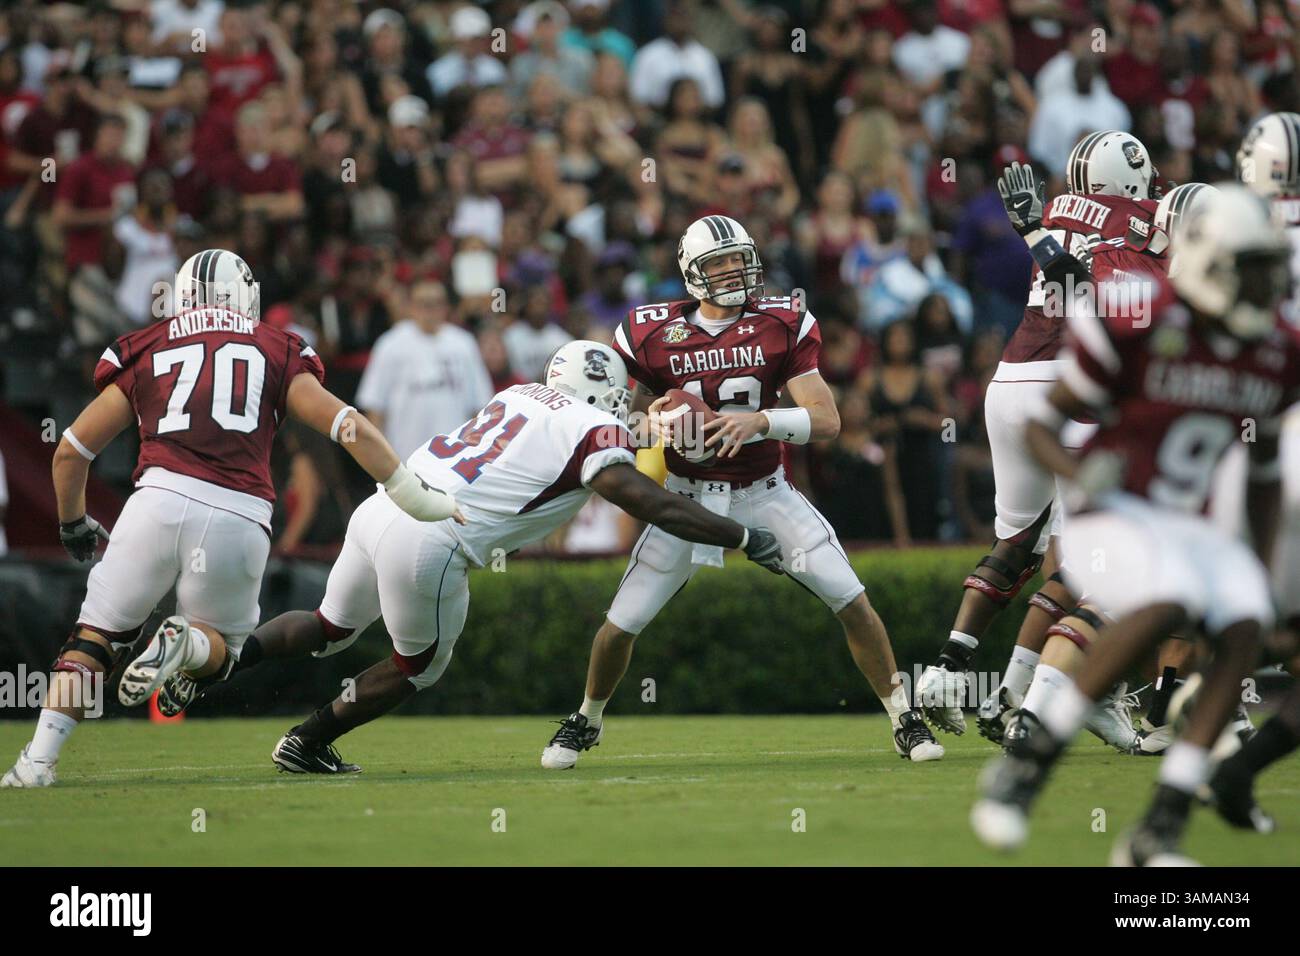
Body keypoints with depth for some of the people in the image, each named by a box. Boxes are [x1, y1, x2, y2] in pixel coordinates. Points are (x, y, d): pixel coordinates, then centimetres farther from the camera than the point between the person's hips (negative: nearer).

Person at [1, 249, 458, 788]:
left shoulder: (146, 354, 20)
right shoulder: (276, 354, 19)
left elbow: (71, 452, 22)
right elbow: (350, 428, 9)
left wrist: (73, 524, 38)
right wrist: (415, 497, 14)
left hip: (161, 499, 0)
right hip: (239, 521, 0)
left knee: (96, 636, 14)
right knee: (215, 649, 22)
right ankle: (185, 643, -13)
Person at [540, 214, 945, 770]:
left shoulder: (781, 326, -9)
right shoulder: (652, 334, -8)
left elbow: (827, 420, -13)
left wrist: (761, 420, -28)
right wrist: (652, 418, -18)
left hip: (764, 491, 0)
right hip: (688, 495, 0)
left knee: (851, 601, -10)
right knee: (621, 624, -3)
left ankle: (905, 721, 5)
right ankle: (587, 720, 25)